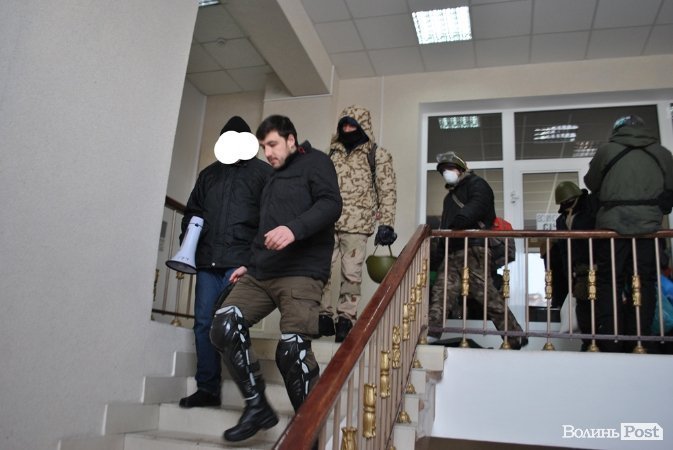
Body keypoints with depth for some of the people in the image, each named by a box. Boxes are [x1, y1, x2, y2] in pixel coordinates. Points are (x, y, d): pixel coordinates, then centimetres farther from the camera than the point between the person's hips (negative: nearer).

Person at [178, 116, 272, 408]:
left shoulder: (263, 173, 5)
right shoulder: (209, 174, 21)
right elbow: (192, 211, 26)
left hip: (240, 262, -5)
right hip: (207, 261, 5)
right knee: (204, 322, 3)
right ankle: (207, 388, 14)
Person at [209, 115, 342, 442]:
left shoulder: (314, 162, 5)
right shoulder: (274, 177, 29)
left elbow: (331, 204, -12)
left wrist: (294, 228, -27)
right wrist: (251, 263, 23)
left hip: (301, 273, -8)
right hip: (260, 273, 8)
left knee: (292, 350, -18)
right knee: (224, 327, -10)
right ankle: (257, 407, 1)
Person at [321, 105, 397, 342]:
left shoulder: (378, 155, 2)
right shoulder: (333, 153, 16)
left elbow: (387, 192, -2)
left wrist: (385, 224, -10)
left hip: (356, 224, -4)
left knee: (351, 274, 2)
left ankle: (345, 319, 13)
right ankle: (325, 315, 11)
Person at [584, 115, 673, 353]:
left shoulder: (607, 150, 5)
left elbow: (591, 184, 16)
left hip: (613, 225, -2)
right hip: (649, 227, 2)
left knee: (609, 283, 2)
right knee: (645, 284, 6)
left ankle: (610, 344, -2)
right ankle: (638, 343, 4)